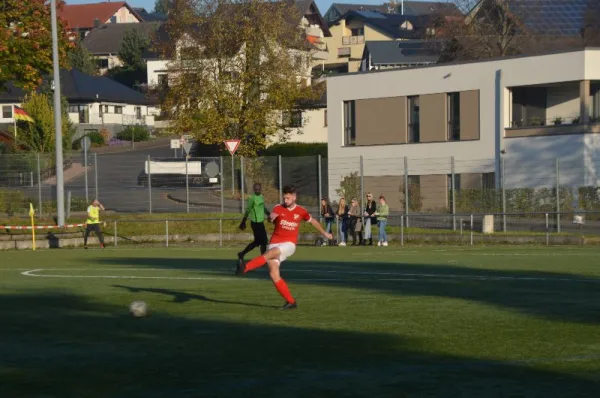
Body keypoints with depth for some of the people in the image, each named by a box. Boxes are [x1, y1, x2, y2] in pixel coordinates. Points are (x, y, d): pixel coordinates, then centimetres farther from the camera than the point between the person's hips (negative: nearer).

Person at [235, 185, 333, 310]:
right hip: (275, 243, 2)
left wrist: (324, 233, 36)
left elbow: (312, 221, 24)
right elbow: (272, 217, -13)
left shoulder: (301, 211, 7)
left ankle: (245, 268, -49)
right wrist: (272, 217, -39)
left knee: (271, 253, -34)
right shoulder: (278, 208, 5)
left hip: (289, 244, -2)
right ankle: (291, 302, 1)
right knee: (273, 274, -10)